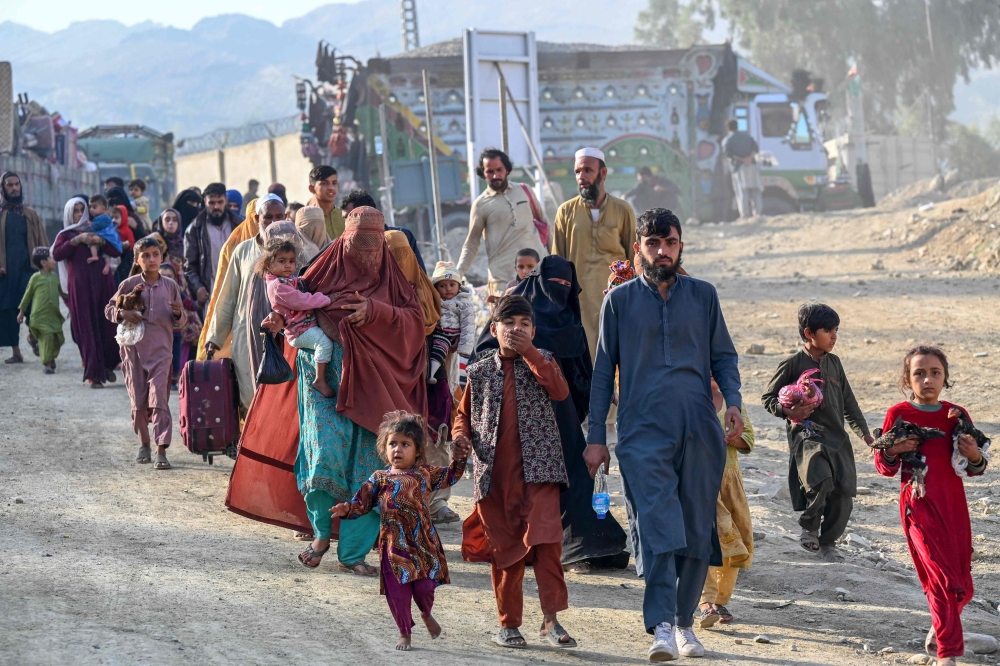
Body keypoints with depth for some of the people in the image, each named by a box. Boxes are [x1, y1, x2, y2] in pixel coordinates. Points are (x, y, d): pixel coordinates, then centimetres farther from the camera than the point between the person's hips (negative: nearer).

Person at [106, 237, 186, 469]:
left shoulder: (170, 286, 7)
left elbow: (181, 320, 13)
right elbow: (109, 308, 10)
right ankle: (144, 443, 27)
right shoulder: (129, 284, 4)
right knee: (139, 400, 6)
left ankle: (161, 450, -16)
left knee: (159, 396, -13)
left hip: (161, 349, -1)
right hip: (134, 348, 1)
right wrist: (122, 314, -11)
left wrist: (179, 313, -11)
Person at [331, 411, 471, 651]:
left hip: (423, 542, 1)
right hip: (394, 545, 0)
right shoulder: (380, 479, 4)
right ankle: (404, 633, 18)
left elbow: (447, 478, 25)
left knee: (424, 586, -1)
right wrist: (346, 509, -15)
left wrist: (458, 460, 11)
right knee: (397, 592, 1)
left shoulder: (424, 473, 8)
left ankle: (426, 614, 33)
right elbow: (362, 503, 4)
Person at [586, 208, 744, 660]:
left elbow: (723, 355, 16)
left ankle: (684, 622, 17)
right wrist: (596, 436, 6)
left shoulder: (703, 296, 12)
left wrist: (733, 401, -4)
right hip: (643, 432, -2)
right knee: (656, 528, -16)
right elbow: (604, 370, 11)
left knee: (697, 532, 4)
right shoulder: (620, 300, 9)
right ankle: (662, 627, -20)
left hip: (700, 431, 2)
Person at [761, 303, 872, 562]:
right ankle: (808, 527, -3)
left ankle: (828, 543, 21)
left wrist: (863, 432, 21)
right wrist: (788, 411, -17)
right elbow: (767, 398, 2)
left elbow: (848, 401, 23)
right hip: (806, 435, -6)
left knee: (843, 495, 0)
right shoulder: (793, 364, -3)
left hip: (837, 438, 6)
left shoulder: (834, 363, 15)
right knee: (821, 480, -29)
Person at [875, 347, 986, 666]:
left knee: (963, 588, 8)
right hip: (919, 504, -4)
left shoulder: (956, 415, 5)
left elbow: (973, 469, 13)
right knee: (944, 579, -14)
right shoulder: (898, 414, -3)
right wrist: (891, 452, -17)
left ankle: (940, 629, 37)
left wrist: (974, 456, -10)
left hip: (954, 504, 4)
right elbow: (885, 468, 5)